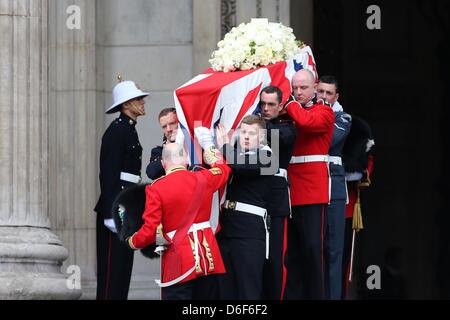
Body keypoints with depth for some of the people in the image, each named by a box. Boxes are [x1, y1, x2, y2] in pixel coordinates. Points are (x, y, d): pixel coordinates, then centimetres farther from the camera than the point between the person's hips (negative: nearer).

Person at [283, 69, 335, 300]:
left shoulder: (324, 111, 0)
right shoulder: (290, 112, 17)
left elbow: (306, 121, -22)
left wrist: (291, 106, -6)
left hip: (312, 189, -6)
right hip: (290, 190, 6)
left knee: (311, 246, -6)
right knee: (291, 248, 8)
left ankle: (315, 294, -1)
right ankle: (293, 294, 12)